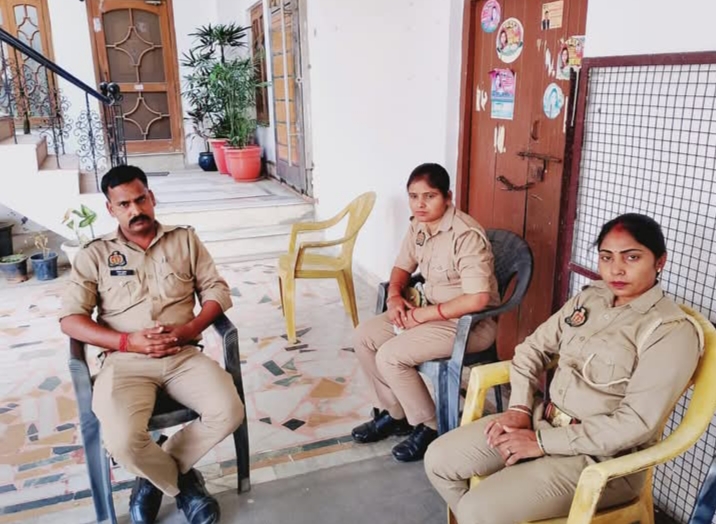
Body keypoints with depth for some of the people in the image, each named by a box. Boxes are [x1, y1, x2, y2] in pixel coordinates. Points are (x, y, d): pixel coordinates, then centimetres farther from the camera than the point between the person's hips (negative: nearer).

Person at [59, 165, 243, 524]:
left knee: (229, 413, -23)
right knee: (123, 442, -29)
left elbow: (217, 290, 8)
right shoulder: (94, 254, 7)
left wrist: (190, 328, -11)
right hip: (125, 362, -1)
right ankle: (183, 484, 5)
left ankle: (157, 476, 4)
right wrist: (127, 341, -14)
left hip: (183, 355, 2)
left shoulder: (184, 240, 11)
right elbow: (70, 318, 1)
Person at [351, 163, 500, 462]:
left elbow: (478, 299, -31)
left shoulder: (466, 236, -26)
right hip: (431, 310, 9)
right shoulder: (419, 226, 1)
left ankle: (428, 427, 0)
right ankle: (393, 413, 14)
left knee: (390, 356, -21)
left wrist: (425, 314, -23)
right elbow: (402, 267, 15)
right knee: (364, 336, -1)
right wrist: (394, 295, -6)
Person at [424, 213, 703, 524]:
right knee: (439, 459, 1)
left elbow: (636, 423, -21)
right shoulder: (589, 298, 5)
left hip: (601, 457, -7)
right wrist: (520, 408, -6)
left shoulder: (673, 331, -15)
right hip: (543, 420, 7)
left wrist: (542, 442, -18)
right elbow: (534, 348, 10)